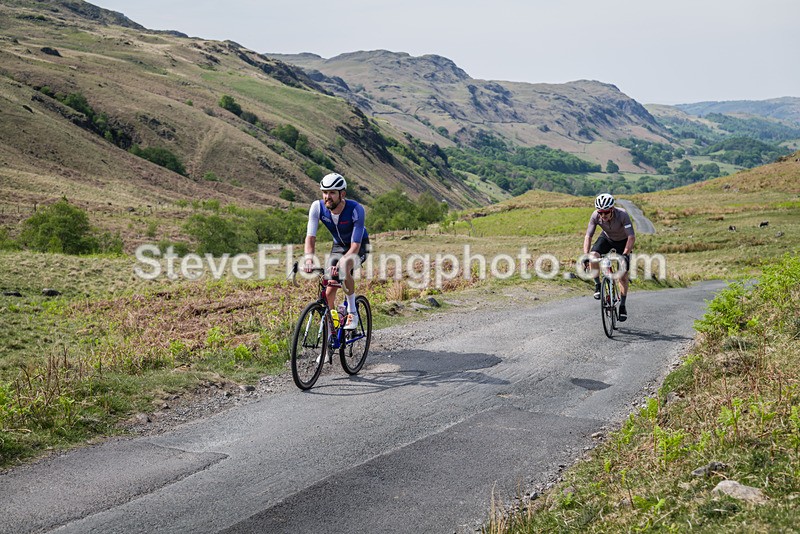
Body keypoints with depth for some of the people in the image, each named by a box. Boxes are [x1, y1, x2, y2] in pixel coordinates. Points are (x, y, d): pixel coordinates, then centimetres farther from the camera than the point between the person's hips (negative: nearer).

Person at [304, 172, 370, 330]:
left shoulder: (356, 209, -33)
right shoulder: (317, 207, -24)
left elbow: (355, 245, -36)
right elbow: (311, 237, -27)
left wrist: (340, 264, -52)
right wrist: (309, 259, -47)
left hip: (359, 245, -4)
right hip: (338, 245, 4)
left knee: (344, 268, -35)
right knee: (329, 292, -6)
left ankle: (352, 312, -19)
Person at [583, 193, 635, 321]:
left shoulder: (622, 215, -35)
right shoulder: (595, 216, -27)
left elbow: (632, 237, -38)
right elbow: (588, 236, -25)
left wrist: (625, 255, -49)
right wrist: (585, 255, -38)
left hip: (623, 241, -2)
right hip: (606, 238, 2)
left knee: (623, 276, -5)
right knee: (593, 257, -28)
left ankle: (622, 306, 10)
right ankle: (598, 285, -9)